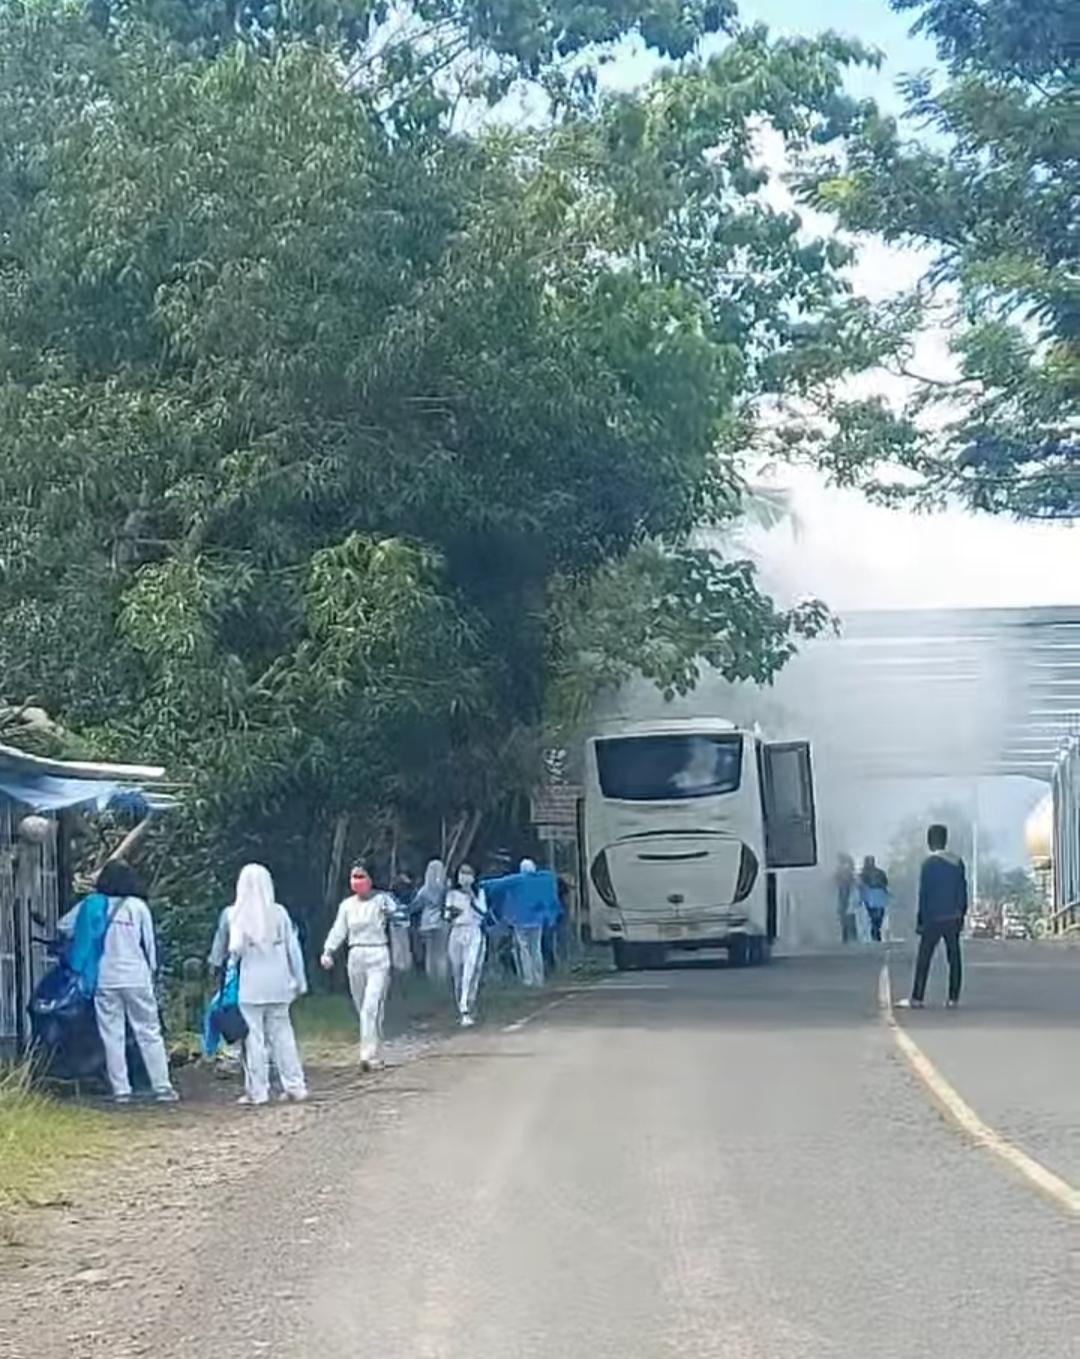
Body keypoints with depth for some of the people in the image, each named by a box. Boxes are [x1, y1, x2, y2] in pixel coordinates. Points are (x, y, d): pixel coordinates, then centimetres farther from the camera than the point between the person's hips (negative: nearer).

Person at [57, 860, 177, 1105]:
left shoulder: (91, 905, 0)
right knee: (149, 1034, 5)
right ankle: (162, 1087, 4)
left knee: (112, 1036, 7)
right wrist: (151, 970, 15)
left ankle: (121, 1090, 4)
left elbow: (63, 925, 10)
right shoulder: (137, 906, -4)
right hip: (136, 979, -1)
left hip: (105, 980, 1)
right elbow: (149, 943, 2)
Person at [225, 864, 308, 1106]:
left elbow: (236, 947, -16)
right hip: (277, 983, 3)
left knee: (253, 1037, 2)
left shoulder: (236, 914, -9)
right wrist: (299, 980, 13)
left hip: (250, 986, -3)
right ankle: (294, 1086, 12)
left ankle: (257, 1091, 2)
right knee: (281, 1033, 12)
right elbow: (293, 949, 5)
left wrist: (231, 959, 6)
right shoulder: (279, 913, 0)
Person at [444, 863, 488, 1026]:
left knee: (470, 974, -14)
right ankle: (463, 1010, 14)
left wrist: (472, 897, -16)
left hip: (474, 934, -3)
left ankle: (467, 1012, -18)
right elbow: (447, 915, 10)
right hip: (456, 934, 3)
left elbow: (483, 913, -7)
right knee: (458, 975, 3)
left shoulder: (479, 892, 4)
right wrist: (450, 913, -13)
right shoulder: (452, 893, 9)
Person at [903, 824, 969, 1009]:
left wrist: (920, 920, -6)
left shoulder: (928, 863, -10)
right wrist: (962, 915, 16)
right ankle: (953, 998, 5)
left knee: (924, 958, 1)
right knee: (954, 957, 7)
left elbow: (924, 893, -10)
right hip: (953, 918, 4)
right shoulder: (957, 862, 5)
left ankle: (917, 998, 0)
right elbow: (962, 891, 9)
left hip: (933, 918, -4)